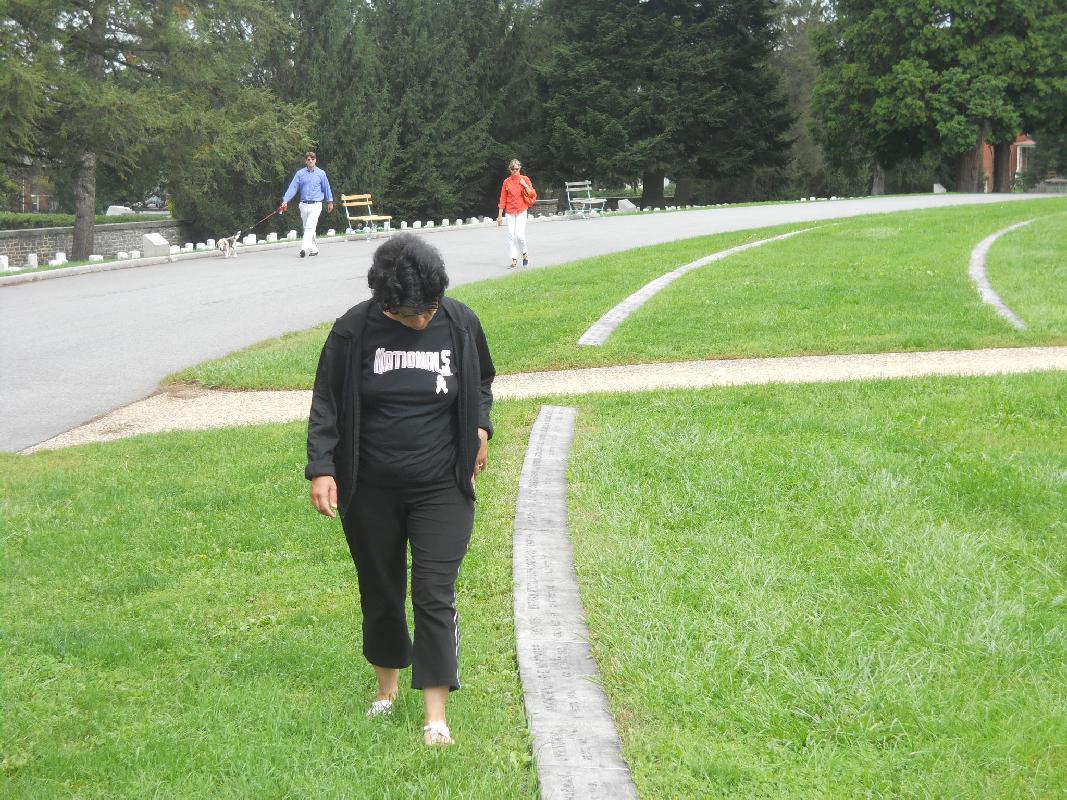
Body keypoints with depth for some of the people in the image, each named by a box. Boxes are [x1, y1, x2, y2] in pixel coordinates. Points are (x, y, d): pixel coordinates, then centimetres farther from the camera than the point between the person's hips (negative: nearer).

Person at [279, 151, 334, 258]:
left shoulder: (321, 173, 2)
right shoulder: (300, 173, 4)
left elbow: (326, 188, 10)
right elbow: (292, 188, -1)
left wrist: (330, 201, 15)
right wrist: (285, 200, -10)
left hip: (316, 204, -3)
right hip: (304, 205, 3)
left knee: (310, 226, -16)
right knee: (306, 228, 9)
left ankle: (304, 248, -26)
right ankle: (313, 249, 20)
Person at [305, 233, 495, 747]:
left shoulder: (460, 324, -4)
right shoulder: (354, 331, -10)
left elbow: (481, 384, 15)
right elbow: (326, 405, -3)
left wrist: (480, 428, -1)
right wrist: (321, 469, -13)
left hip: (441, 488, 0)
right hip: (370, 492, 0)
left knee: (435, 594, -8)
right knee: (380, 592, 14)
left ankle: (435, 713, -4)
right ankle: (387, 684, 36)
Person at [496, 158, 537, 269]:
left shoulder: (525, 179, 2)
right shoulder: (507, 182, 5)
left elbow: (533, 195, 0)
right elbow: (502, 199, 6)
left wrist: (525, 185, -14)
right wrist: (500, 215, 4)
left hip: (521, 211, -2)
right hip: (509, 212, 2)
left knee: (519, 235, -13)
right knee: (511, 236, -2)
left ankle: (525, 254, 12)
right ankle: (514, 261, 2)